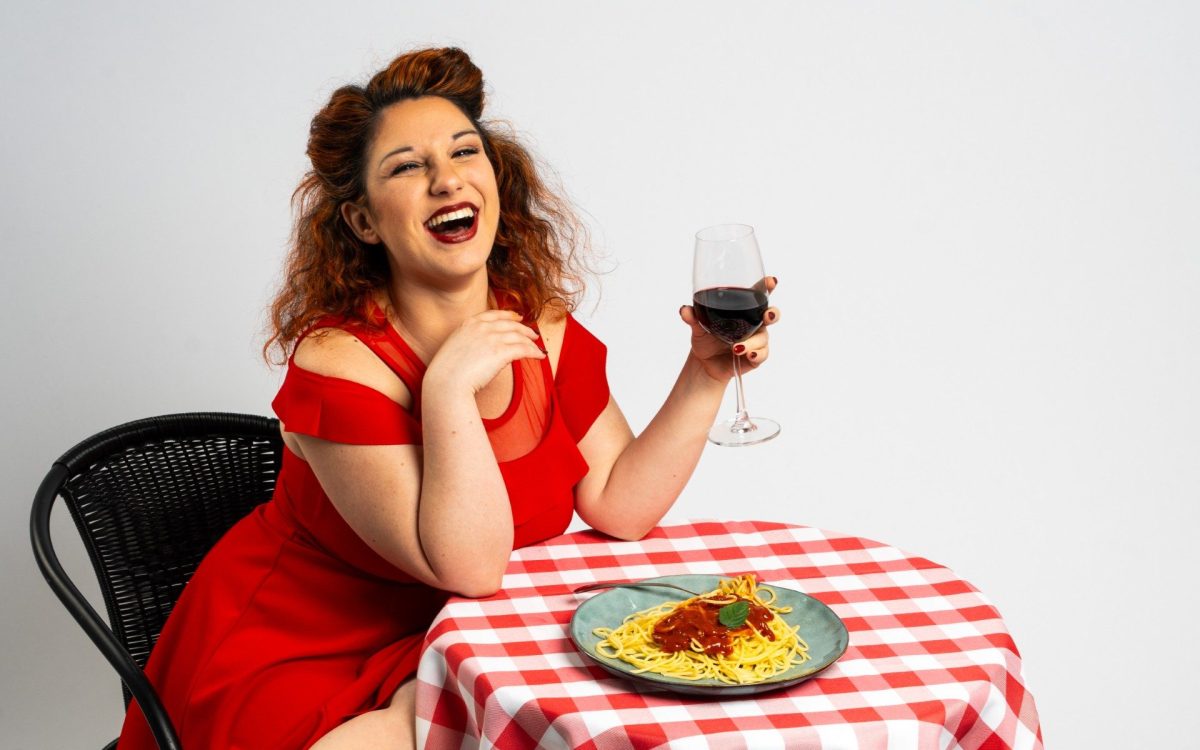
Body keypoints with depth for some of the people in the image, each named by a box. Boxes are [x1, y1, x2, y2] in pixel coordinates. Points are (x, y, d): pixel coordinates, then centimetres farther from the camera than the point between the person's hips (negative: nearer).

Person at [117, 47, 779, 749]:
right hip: (297, 659, -5)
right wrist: (448, 386, -32)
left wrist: (704, 377, -14)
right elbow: (470, 566, -27)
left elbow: (619, 505, -7)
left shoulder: (546, 331, -3)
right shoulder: (340, 361, -22)